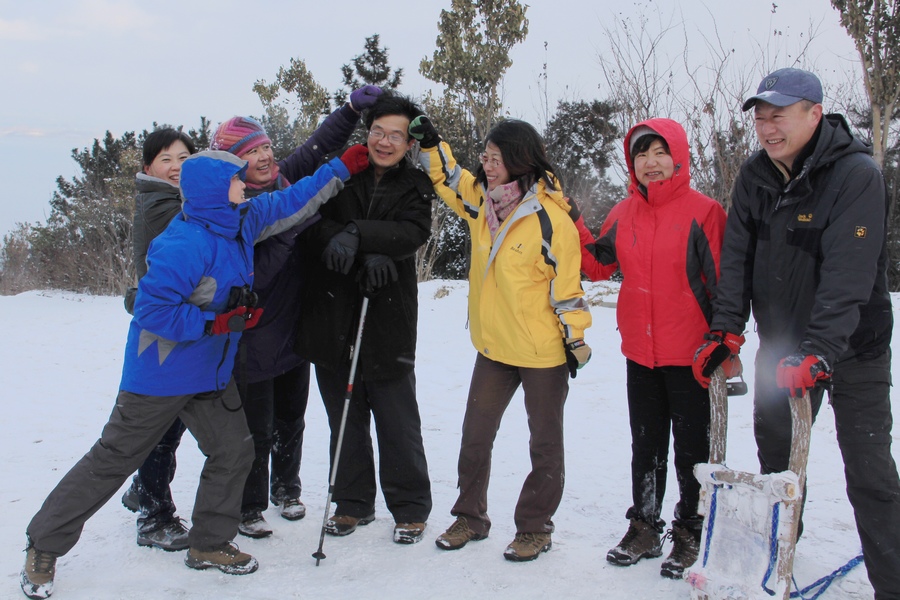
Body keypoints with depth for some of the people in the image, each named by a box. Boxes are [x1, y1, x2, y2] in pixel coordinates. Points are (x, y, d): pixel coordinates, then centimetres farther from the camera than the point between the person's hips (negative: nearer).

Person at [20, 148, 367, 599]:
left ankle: (209, 544, 23)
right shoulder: (186, 243, -26)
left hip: (211, 374, 8)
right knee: (112, 460, 3)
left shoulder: (241, 223, 1)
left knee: (233, 451, 5)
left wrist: (344, 167, 11)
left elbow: (293, 201, 11)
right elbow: (153, 308, -28)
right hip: (161, 376, -8)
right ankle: (43, 546, 20)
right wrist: (218, 323, -24)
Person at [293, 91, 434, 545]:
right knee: (345, 418, 12)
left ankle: (411, 508, 19)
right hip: (332, 316, 2)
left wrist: (357, 234, -26)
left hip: (388, 320, -1)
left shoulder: (415, 187, 5)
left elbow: (413, 233, -13)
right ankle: (353, 503, 27)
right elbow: (312, 221, -8)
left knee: (397, 420, 3)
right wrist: (367, 253, -21)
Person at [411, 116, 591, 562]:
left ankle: (534, 527, 25)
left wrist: (575, 339, -11)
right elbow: (449, 178, 17)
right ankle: (470, 516, 31)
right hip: (493, 345, 7)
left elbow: (567, 283, -15)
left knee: (545, 441, 11)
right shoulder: (483, 201, 0)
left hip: (543, 351, -6)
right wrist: (430, 143, 3)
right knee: (475, 435, 14)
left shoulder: (549, 218, -18)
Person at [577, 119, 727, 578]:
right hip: (640, 352, 5)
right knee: (646, 445, 17)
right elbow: (597, 266, 10)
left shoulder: (702, 211, -10)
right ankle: (644, 527, 31)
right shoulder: (624, 213, 5)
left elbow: (722, 282, -8)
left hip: (690, 355, -5)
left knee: (692, 448, 8)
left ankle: (690, 532, 24)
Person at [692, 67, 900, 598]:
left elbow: (847, 276, -29)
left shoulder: (857, 174, -20)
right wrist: (726, 330, -14)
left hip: (852, 346, -5)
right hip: (781, 345, 6)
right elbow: (737, 259, -3)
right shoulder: (755, 178, -1)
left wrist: (818, 353, -36)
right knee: (775, 454, 15)